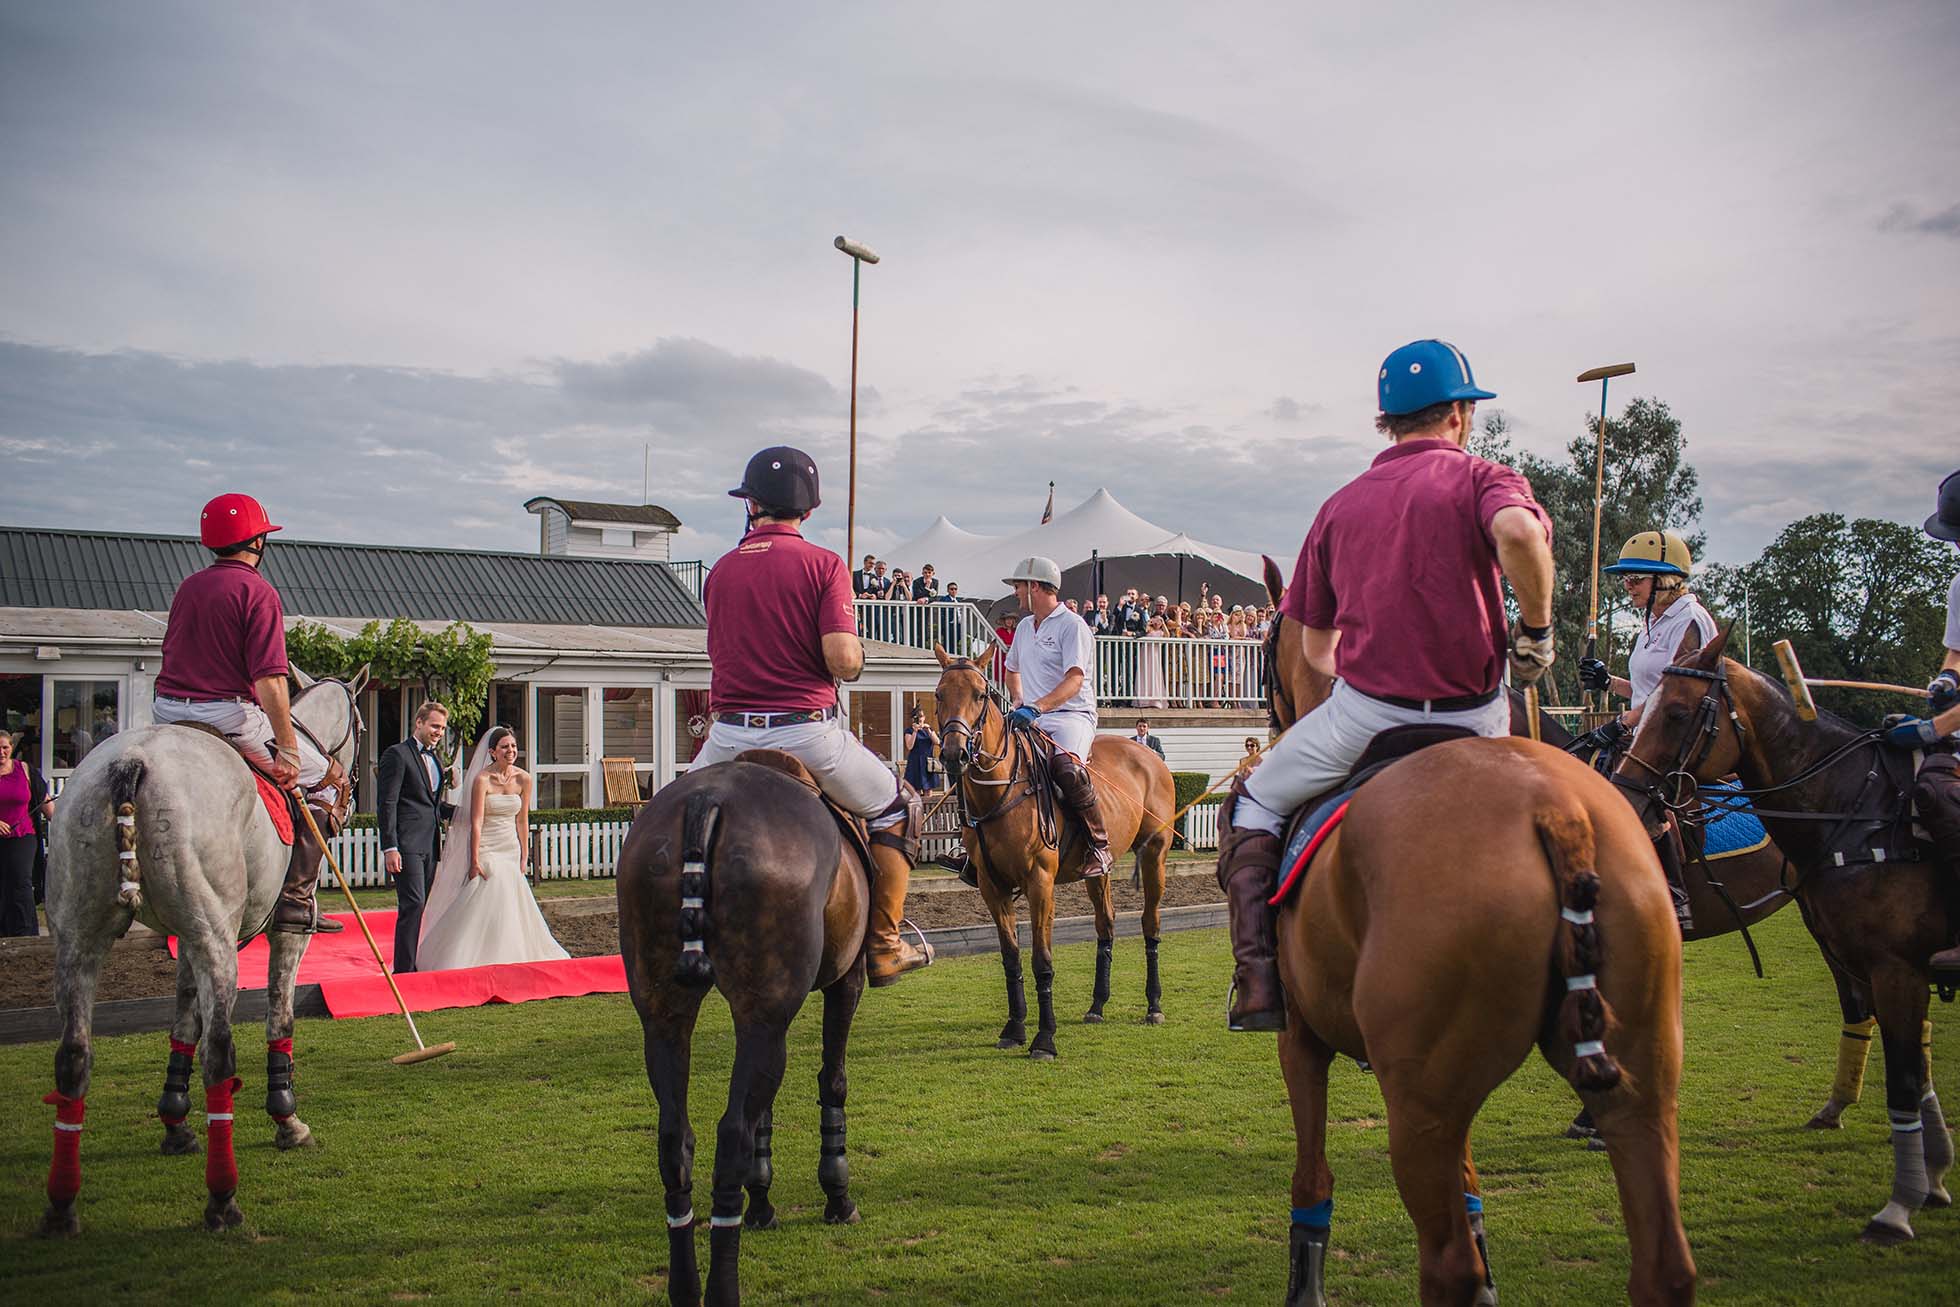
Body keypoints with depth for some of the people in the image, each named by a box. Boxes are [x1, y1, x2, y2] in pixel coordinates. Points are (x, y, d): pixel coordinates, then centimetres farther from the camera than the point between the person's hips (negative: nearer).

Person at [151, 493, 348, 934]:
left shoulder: (186, 588, 16)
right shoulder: (259, 591, -9)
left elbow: (174, 659, 22)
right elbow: (269, 680, -17)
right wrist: (288, 751, -15)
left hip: (166, 713, 8)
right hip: (228, 714, -8)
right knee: (331, 781, 4)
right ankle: (296, 898, -4)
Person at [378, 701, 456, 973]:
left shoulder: (435, 759, 20)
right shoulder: (397, 754, -6)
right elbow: (386, 804, -11)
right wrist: (389, 848, -17)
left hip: (430, 846, 8)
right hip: (407, 845, -8)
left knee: (419, 907, 10)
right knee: (413, 904, -13)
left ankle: (412, 966, 15)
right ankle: (403, 969, -9)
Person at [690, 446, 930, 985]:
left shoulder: (721, 570, 8)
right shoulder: (823, 563, -5)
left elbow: (722, 655, 13)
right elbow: (843, 661, -14)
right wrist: (855, 650, 8)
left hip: (730, 735, 4)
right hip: (807, 731, -3)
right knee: (899, 809, 19)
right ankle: (884, 946, 16)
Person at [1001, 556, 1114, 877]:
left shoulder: (1072, 625, -6)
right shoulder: (1024, 627, 18)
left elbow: (1074, 680, -19)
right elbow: (1012, 669, 36)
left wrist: (1036, 707, -30)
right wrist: (1018, 702, 18)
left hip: (1071, 714, -8)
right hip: (1031, 718, 8)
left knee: (1065, 767, -36)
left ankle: (1100, 846, -24)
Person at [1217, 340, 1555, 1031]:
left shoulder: (1340, 503, 11)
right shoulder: (1484, 479, 0)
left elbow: (1315, 649, 14)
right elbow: (1518, 531, -28)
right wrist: (1536, 627, -12)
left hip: (1364, 713, 1)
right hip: (1472, 719, -1)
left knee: (1253, 804, 21)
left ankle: (1259, 983, 9)